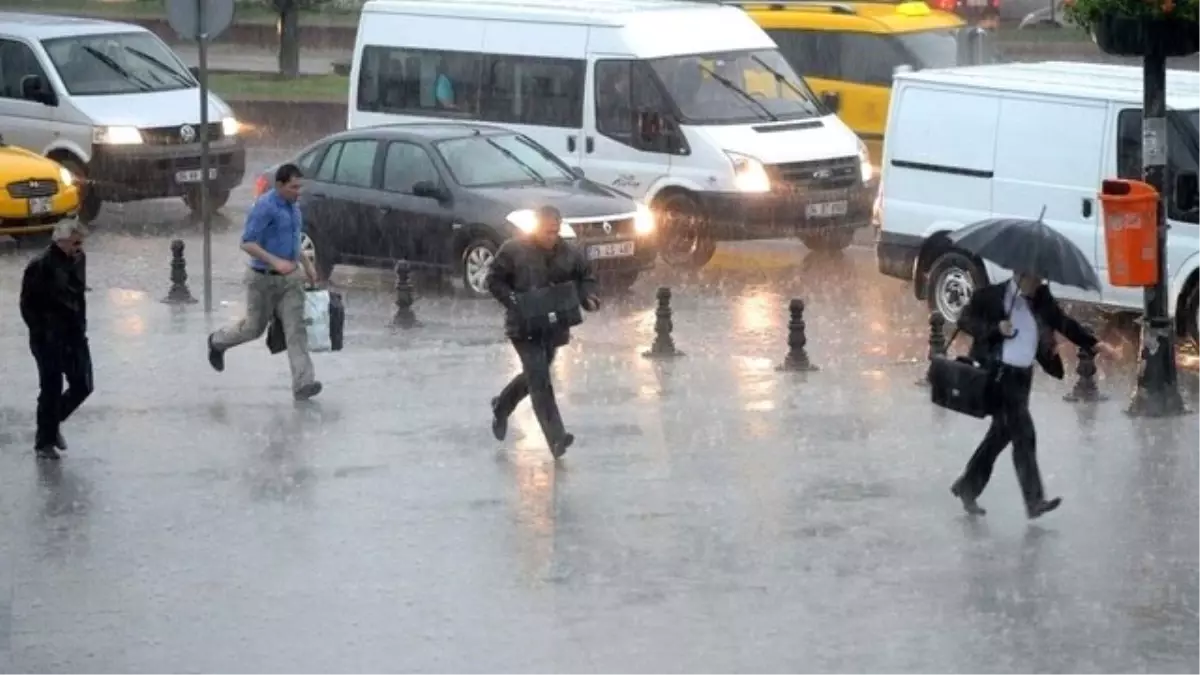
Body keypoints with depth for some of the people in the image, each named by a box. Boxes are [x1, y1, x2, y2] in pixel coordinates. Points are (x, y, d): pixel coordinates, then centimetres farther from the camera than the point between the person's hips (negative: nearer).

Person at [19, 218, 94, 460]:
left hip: (75, 335, 7)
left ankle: (53, 422, 32)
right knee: (52, 390, 0)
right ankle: (44, 442, 16)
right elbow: (28, 304, -14)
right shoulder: (41, 266, -18)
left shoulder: (77, 260, 4)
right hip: (49, 340, -7)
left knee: (82, 386, 8)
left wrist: (81, 326, 12)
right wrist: (41, 334, -15)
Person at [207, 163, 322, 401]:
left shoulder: (293, 207, 7)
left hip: (290, 278, 6)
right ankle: (218, 342, 42)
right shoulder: (265, 207, -19)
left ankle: (303, 384, -14)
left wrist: (307, 264, 19)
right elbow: (247, 243, -23)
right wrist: (275, 261, -32)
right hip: (264, 279, -6)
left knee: (296, 328, -7)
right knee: (255, 328, 11)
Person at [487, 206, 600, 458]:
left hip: (554, 327, 5)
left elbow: (586, 277, 15)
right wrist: (514, 302, -17)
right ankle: (556, 439, -19)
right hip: (524, 326, -5)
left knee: (533, 376, 19)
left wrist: (588, 298, -6)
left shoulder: (568, 253, 1)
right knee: (539, 379, -15)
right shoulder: (514, 250, -9)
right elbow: (494, 280, -3)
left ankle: (501, 407, 48)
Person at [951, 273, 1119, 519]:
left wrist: (1094, 343, -7)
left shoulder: (1041, 299, 8)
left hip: (1023, 375, 7)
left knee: (1002, 433, 13)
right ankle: (1034, 501, -15)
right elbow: (965, 321, -3)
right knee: (1023, 433, -14)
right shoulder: (990, 295, -6)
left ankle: (968, 487, 29)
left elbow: (1064, 324, 5)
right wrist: (996, 328, -18)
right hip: (999, 373, -7)